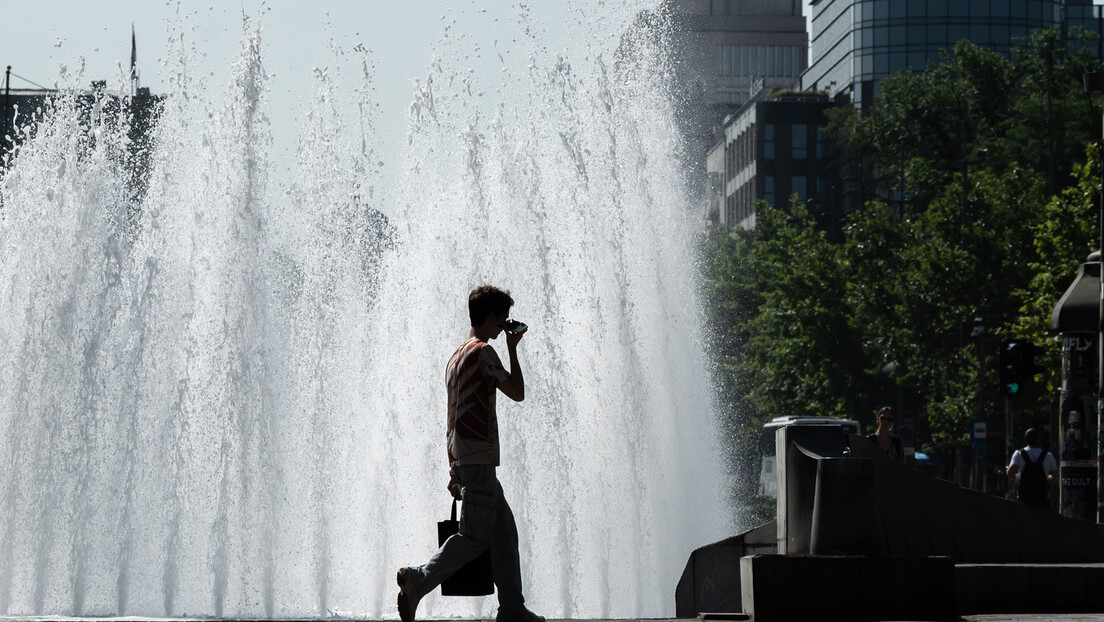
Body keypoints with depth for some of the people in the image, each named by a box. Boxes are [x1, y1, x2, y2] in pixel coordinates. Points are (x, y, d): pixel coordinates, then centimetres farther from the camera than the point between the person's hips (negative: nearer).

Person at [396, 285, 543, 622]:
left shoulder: (457, 356, 20)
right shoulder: (483, 352, -9)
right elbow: (517, 392, -3)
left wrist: (455, 469, 22)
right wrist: (512, 349, 8)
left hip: (463, 461, 10)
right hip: (478, 458, -10)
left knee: (504, 530, 11)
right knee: (476, 535, -12)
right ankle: (418, 580, -22)